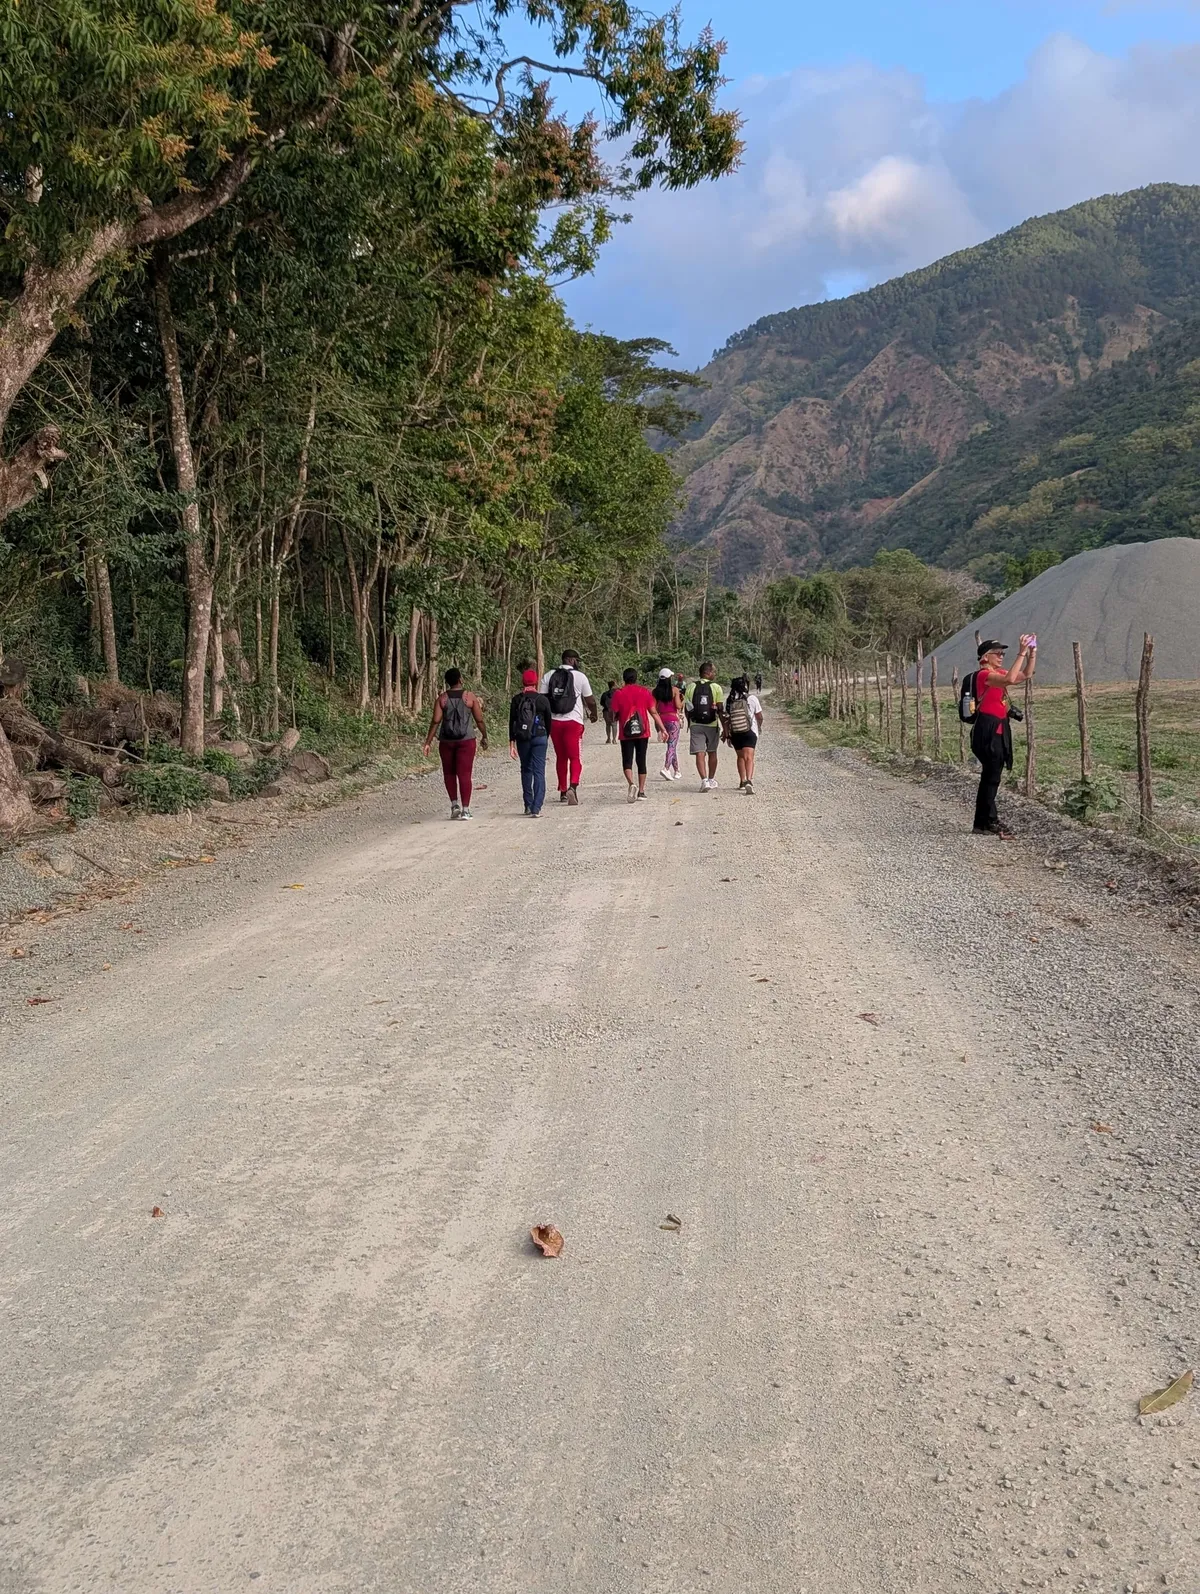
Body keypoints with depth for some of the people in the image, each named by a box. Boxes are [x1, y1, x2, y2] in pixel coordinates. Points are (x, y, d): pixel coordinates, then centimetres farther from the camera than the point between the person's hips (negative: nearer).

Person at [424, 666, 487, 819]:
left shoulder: (442, 698, 0)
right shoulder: (470, 697, -2)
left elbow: (436, 721, -6)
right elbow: (479, 720, 0)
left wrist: (428, 742, -3)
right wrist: (484, 737, 14)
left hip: (446, 741, 1)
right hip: (466, 740, -1)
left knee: (449, 772, 17)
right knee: (464, 774, 0)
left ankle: (454, 804, 11)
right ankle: (465, 809, -2)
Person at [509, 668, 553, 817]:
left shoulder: (517, 700, -1)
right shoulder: (543, 699, -3)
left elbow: (512, 722, -2)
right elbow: (548, 721, 4)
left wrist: (512, 743, 1)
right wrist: (546, 737, 21)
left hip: (522, 739, 2)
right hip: (540, 738, -1)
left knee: (526, 770, 17)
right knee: (539, 772, -1)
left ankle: (528, 806, 20)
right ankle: (536, 808, -11)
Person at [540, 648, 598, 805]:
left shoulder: (549, 676, 7)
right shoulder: (580, 676, -2)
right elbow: (590, 701, 3)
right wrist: (594, 714, 22)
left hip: (554, 722, 4)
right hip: (573, 722, -4)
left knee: (560, 757, 16)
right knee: (575, 758, -2)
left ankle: (563, 792, 22)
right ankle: (573, 786, -25)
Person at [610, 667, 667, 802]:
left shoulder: (618, 694, -2)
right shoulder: (645, 692, 2)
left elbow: (614, 715, -2)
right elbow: (654, 712, 0)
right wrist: (663, 729, 2)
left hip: (626, 734, -2)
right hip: (643, 733, 2)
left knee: (627, 761, 1)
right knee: (641, 761, 11)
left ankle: (631, 784, -25)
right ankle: (641, 791, 11)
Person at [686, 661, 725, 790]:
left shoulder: (691, 687, 1)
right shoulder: (716, 687, -5)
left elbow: (687, 708, 5)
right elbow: (720, 709, -8)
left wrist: (690, 723, 20)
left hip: (696, 725, 0)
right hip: (712, 725, 0)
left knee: (699, 754, -2)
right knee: (712, 753, 15)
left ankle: (704, 780, -16)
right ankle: (711, 780, 26)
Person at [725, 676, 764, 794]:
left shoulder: (730, 700, -2)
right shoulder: (751, 698, -7)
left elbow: (726, 719, -2)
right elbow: (759, 716, 0)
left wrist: (727, 734, 8)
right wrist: (759, 727, 19)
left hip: (734, 733, 3)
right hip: (749, 732, -3)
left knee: (740, 756, 18)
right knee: (749, 757, -10)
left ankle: (742, 781, 25)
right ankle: (749, 780, -29)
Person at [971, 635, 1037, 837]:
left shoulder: (998, 673, 15)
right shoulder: (984, 674, -14)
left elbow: (1026, 675, 18)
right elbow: (1010, 679, -31)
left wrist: (1033, 652, 6)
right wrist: (1022, 653, -28)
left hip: (999, 730, 10)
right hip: (987, 730, -10)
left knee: (991, 776, 11)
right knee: (991, 776, -7)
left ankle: (983, 822, 16)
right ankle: (988, 822, -2)